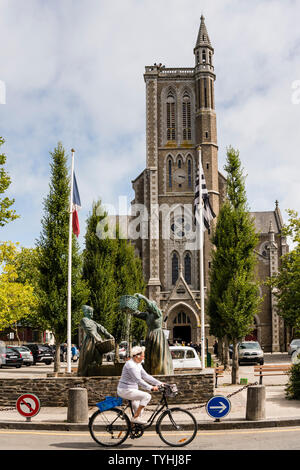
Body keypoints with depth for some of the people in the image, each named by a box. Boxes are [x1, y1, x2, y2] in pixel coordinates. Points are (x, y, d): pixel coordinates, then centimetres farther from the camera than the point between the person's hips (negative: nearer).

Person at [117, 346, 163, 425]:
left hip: (130, 390, 10)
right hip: (126, 391, -10)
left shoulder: (138, 364, 11)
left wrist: (159, 383, 4)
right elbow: (138, 380, -27)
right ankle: (135, 417, -13)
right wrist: (151, 388, -32)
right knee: (147, 396, -20)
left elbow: (146, 376, 12)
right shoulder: (130, 365, -20)